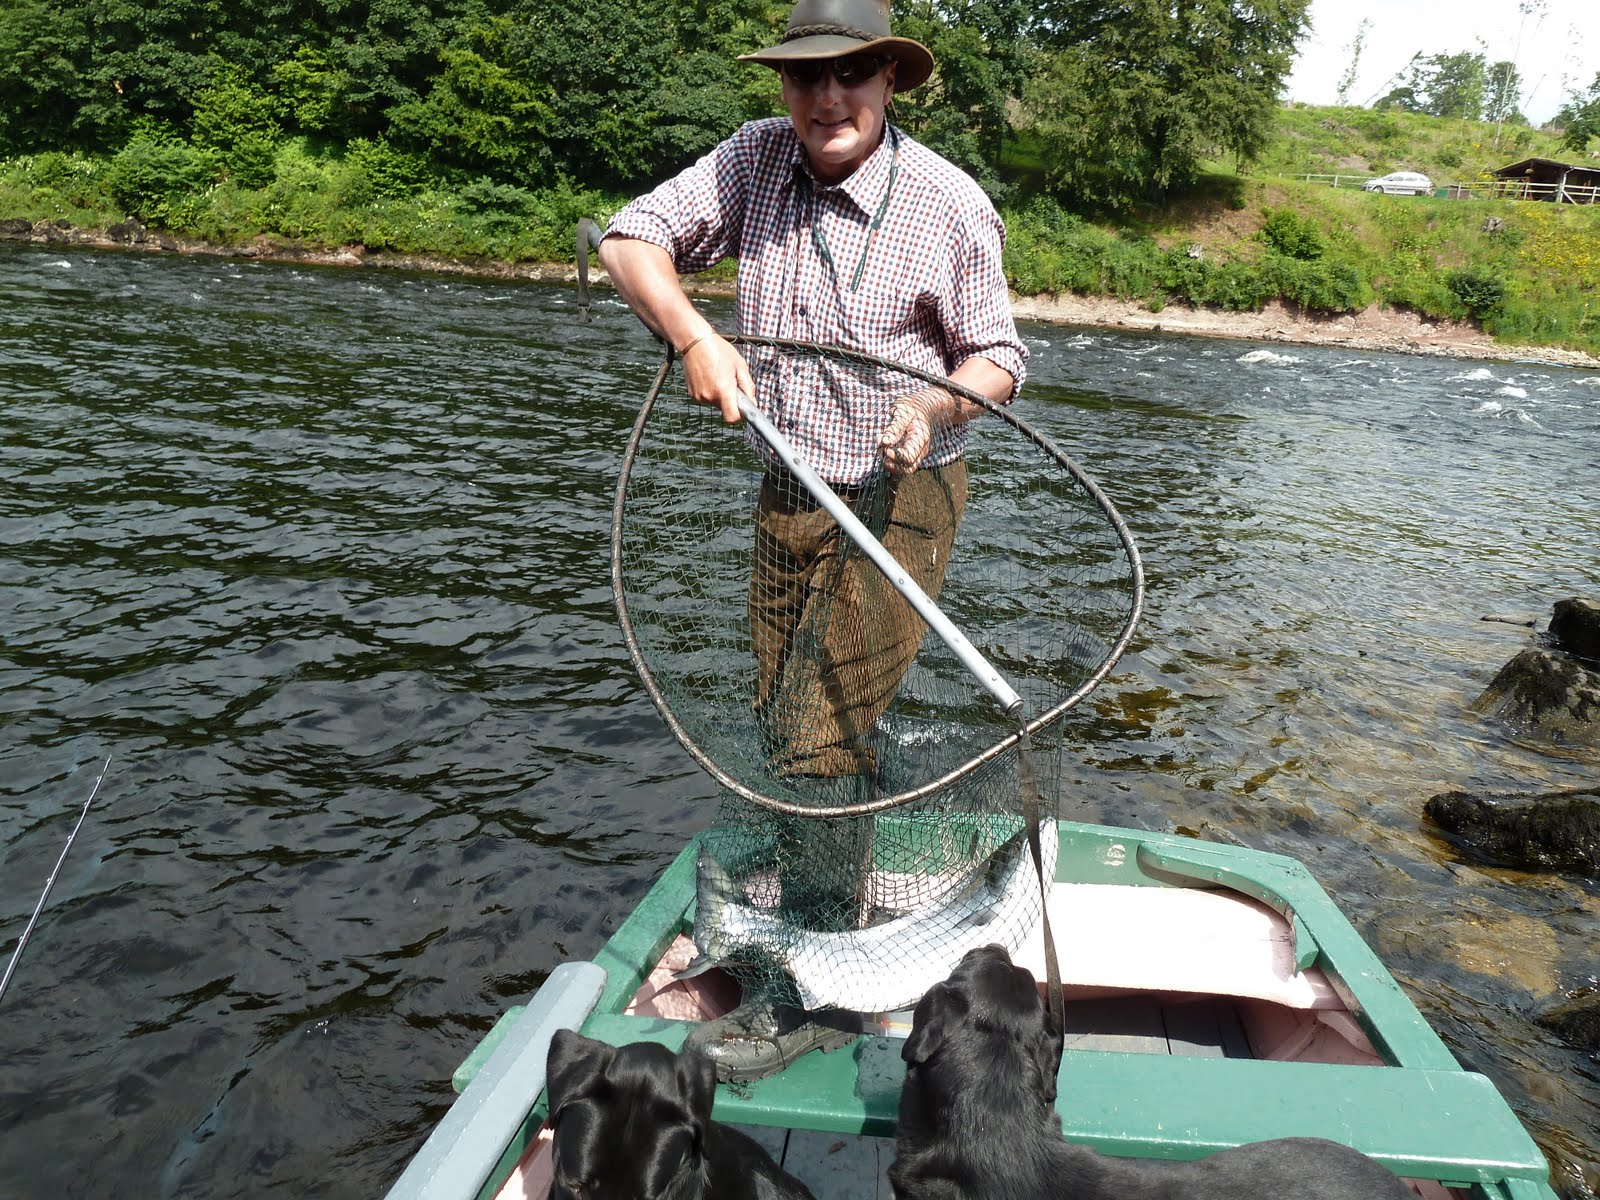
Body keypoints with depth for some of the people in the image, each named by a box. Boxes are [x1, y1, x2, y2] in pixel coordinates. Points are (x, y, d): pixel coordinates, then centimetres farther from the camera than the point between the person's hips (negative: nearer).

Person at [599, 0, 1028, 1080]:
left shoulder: (949, 203, -12)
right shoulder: (754, 161, -1)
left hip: (899, 497, -6)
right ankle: (833, 878, 42)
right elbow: (632, 239, 0)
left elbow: (999, 354, -5)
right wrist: (694, 336, -17)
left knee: (821, 730, -11)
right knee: (785, 713, 16)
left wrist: (934, 405, -27)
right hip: (791, 492, 6)